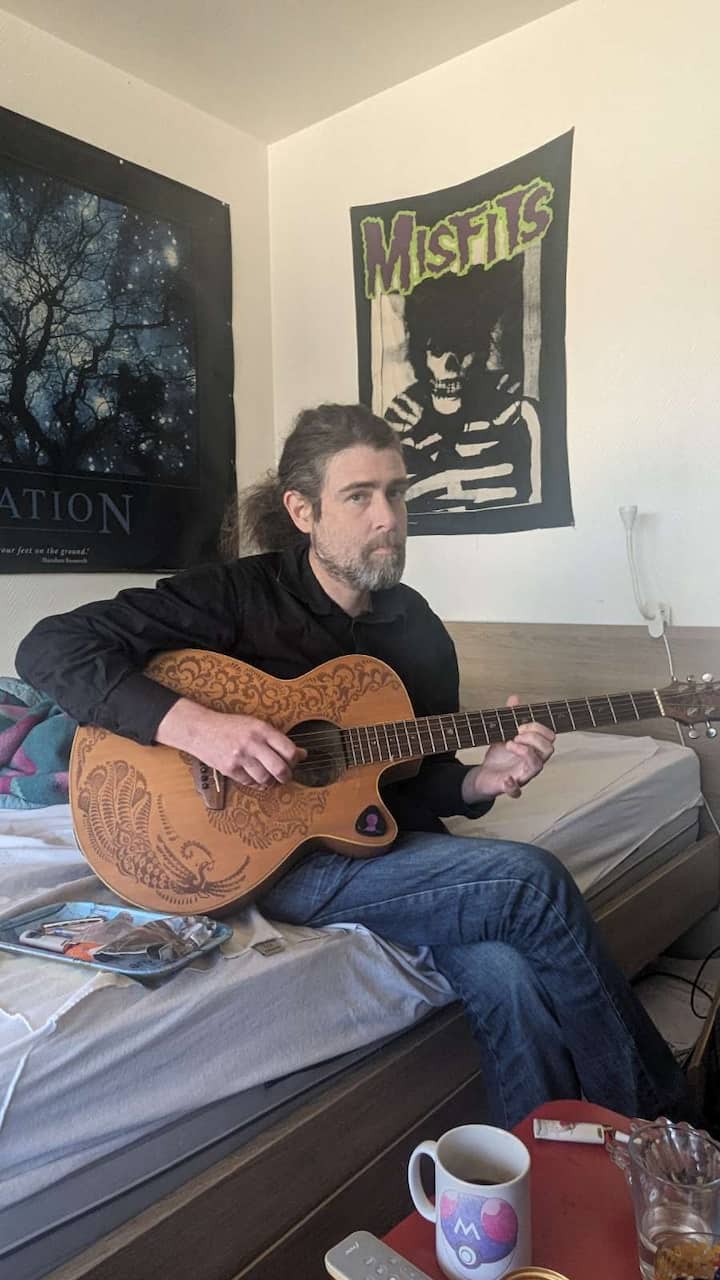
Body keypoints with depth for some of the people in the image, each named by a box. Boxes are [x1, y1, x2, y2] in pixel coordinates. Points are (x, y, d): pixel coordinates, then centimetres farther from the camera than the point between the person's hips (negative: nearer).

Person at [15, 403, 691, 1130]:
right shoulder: (240, 595, -9)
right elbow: (50, 649, -15)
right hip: (270, 856, -5)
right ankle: (652, 1114, 2)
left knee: (505, 974, -25)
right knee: (532, 882, -21)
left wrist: (479, 781, -10)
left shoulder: (417, 628, 7)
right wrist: (192, 724, -28)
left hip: (383, 840, 6)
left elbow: (419, 778, 13)